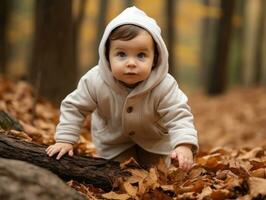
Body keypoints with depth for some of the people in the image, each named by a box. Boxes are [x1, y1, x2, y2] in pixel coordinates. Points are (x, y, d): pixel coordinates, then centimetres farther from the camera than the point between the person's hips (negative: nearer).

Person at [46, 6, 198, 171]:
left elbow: (179, 116, -33)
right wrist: (65, 140, -21)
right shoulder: (95, 82, -33)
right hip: (113, 138, 1)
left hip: (154, 138, 0)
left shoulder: (164, 87, -38)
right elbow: (74, 107, -18)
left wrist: (184, 145, -51)